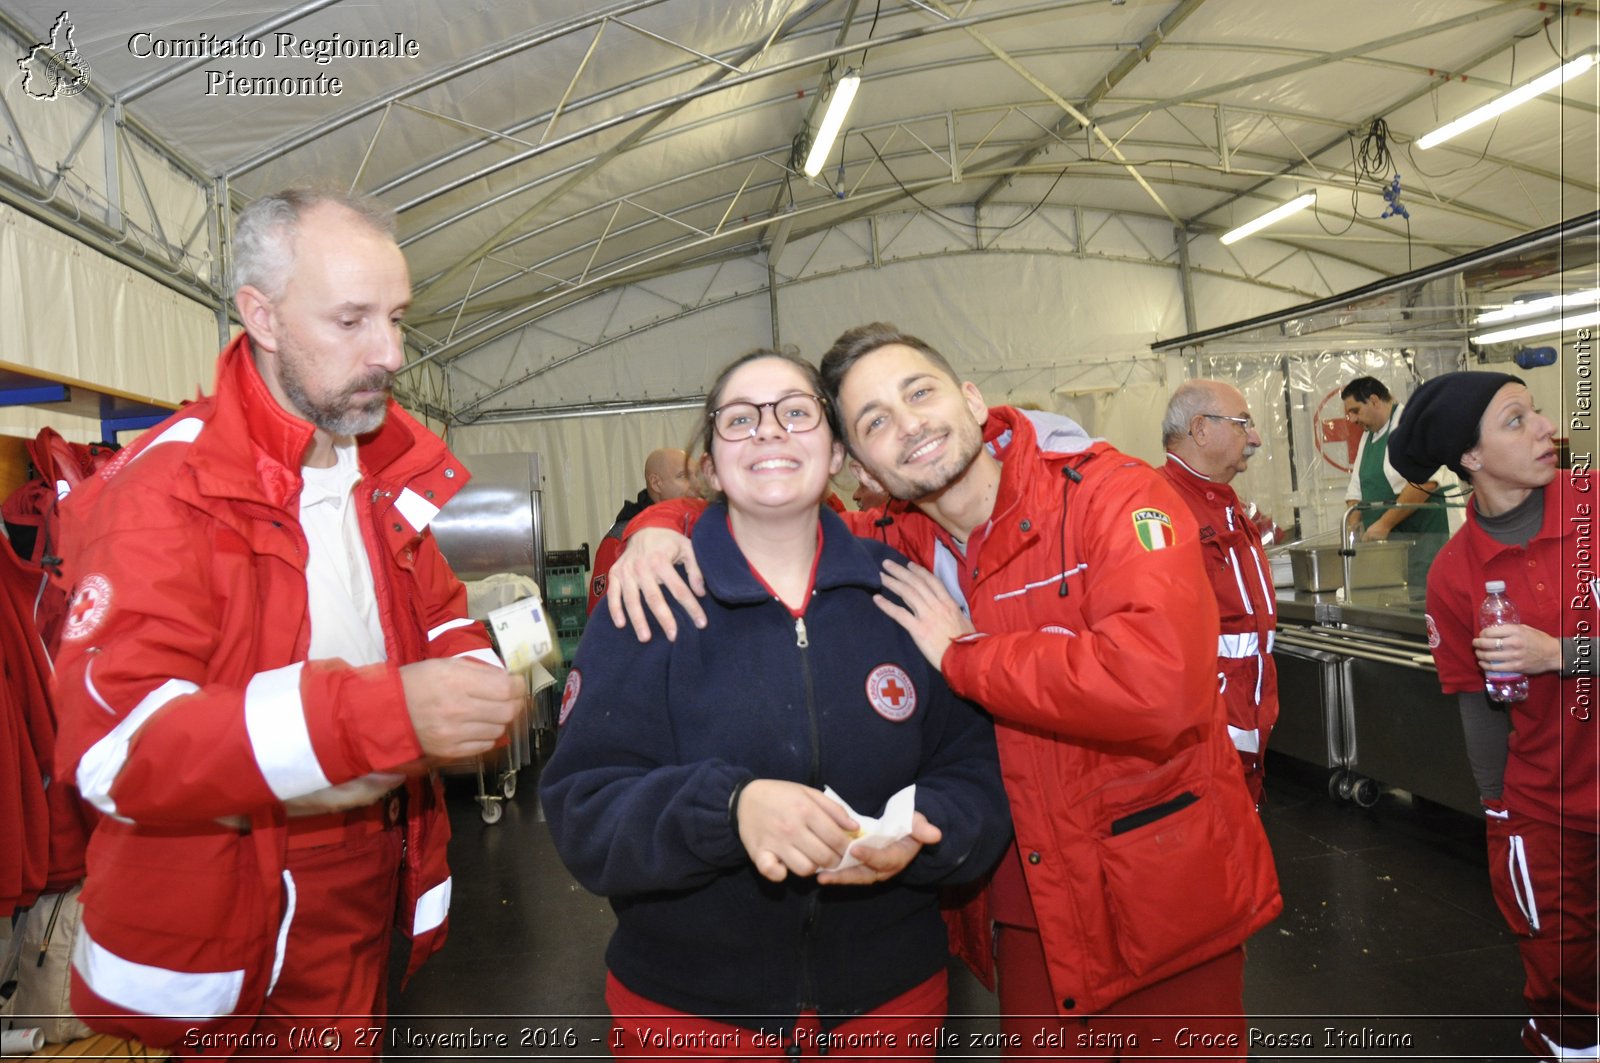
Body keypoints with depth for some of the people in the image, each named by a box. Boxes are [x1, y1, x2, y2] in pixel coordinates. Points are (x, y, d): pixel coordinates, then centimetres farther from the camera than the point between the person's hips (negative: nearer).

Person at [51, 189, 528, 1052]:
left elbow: (441, 620, 10)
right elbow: (113, 740, -28)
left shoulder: (387, 473, 4)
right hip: (214, 935, -6)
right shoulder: (163, 488, -19)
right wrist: (380, 712, -40)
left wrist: (476, 683, -14)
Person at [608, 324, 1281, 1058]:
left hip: (1167, 896, -4)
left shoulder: (1111, 494, -18)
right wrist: (664, 524, -15)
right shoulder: (899, 550, -3)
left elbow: (1158, 685, -34)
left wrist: (963, 654, -23)